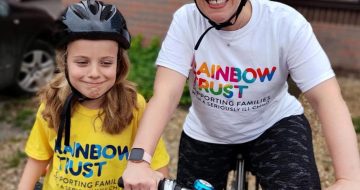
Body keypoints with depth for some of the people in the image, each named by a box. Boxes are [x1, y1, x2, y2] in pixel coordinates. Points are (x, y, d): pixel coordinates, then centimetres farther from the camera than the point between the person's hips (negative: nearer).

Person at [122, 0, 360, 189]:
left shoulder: (286, 23, -24)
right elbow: (165, 94, -28)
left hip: (274, 126, -1)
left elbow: (328, 99, -28)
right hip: (206, 134, 2)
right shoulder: (186, 21, -21)